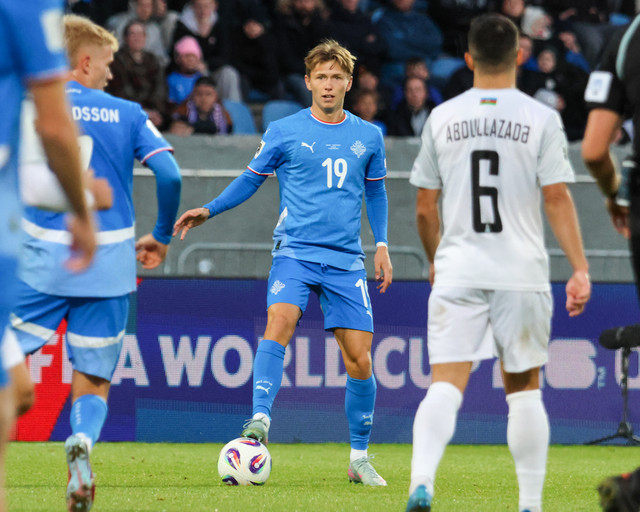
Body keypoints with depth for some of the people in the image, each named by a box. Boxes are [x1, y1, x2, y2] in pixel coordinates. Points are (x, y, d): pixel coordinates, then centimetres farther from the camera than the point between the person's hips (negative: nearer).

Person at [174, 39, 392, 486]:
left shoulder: (368, 136, 9)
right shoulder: (284, 132, 3)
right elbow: (251, 179, 13)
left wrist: (382, 244, 12)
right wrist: (209, 210, 2)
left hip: (347, 260, 2)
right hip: (295, 251, -2)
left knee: (360, 360, -1)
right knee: (280, 321, -31)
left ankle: (360, 457, 14)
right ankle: (260, 419, -35)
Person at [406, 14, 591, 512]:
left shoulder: (442, 118, 5)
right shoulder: (541, 119, -1)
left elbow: (425, 209, 9)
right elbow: (557, 199, -7)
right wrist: (580, 268, -4)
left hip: (457, 270, 1)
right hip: (521, 272, -1)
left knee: (445, 384, -5)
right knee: (524, 387, 10)